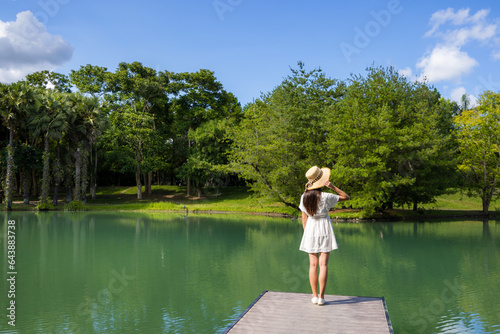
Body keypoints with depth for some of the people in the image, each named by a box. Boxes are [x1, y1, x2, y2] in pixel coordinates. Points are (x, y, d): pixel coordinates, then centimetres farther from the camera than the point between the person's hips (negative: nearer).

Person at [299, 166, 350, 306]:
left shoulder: (304, 197, -3)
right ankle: (321, 296, 3)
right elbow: (346, 197, -5)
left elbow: (304, 218, 2)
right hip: (324, 228, -3)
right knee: (323, 264, 1)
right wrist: (332, 186, -12)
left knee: (313, 264, 8)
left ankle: (314, 296, 12)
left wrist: (306, 233, 12)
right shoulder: (325, 197, -15)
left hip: (310, 228, 3)